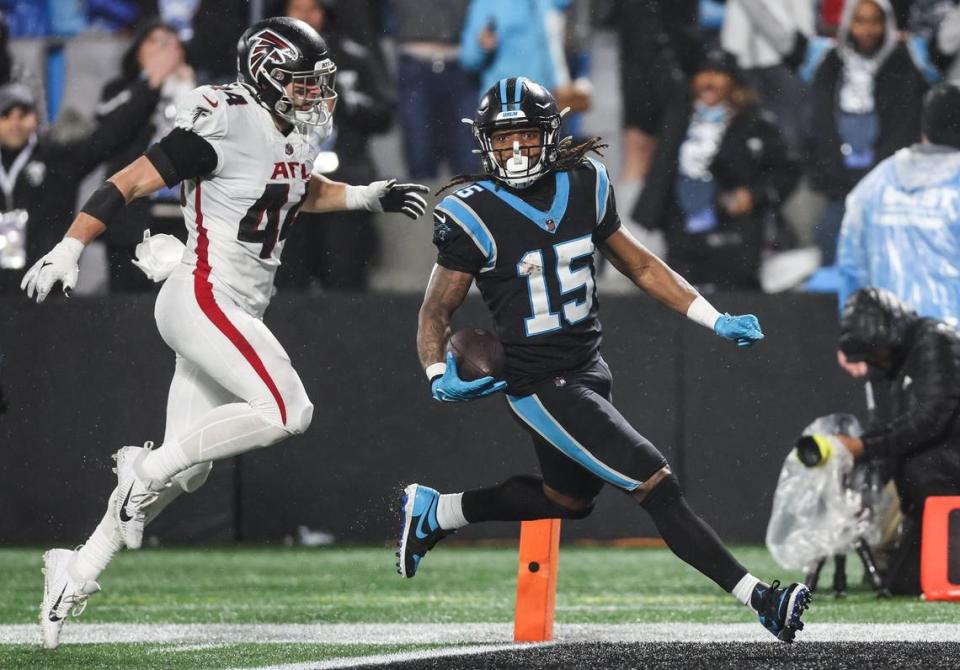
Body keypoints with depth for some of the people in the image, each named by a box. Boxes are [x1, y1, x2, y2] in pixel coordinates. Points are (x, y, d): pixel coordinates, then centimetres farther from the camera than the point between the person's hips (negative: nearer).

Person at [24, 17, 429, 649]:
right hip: (204, 300, -9)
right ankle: (149, 465, -9)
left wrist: (368, 196, 21)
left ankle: (77, 573, 15)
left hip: (239, 314, 9)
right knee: (287, 411, -22)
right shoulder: (226, 125, -15)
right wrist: (68, 250, -22)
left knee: (185, 472, 8)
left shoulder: (300, 132, 12)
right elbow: (132, 182, -15)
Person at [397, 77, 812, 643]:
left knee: (569, 499, 27)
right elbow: (437, 312, -8)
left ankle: (434, 512, 41)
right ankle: (759, 598, -11)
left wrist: (716, 320, 5)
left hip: (589, 369, 8)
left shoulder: (583, 185, -1)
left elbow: (639, 265, 11)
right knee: (657, 487, -13)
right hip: (537, 383, -8)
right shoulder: (474, 216, -16)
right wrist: (439, 376, -27)